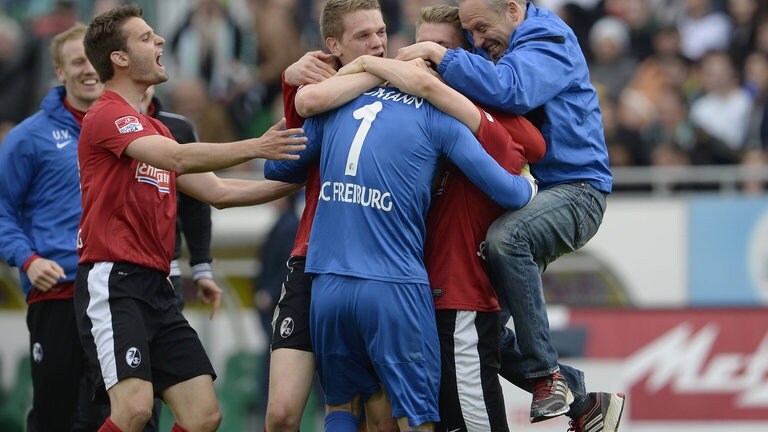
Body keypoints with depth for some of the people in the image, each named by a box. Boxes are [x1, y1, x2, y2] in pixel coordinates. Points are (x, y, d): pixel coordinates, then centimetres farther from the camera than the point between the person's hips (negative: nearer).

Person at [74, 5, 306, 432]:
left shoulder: (154, 129, 21)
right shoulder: (107, 115, -8)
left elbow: (217, 191, 22)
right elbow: (178, 159, -23)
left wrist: (295, 181, 16)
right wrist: (255, 147, -26)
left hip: (156, 288, 9)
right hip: (113, 282, -9)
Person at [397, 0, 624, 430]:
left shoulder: (549, 44, -13)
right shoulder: (493, 49, 13)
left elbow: (507, 90, -32)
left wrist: (441, 55, -27)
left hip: (576, 189, -9)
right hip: (523, 198, 9)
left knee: (505, 237, -39)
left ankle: (546, 374, -30)